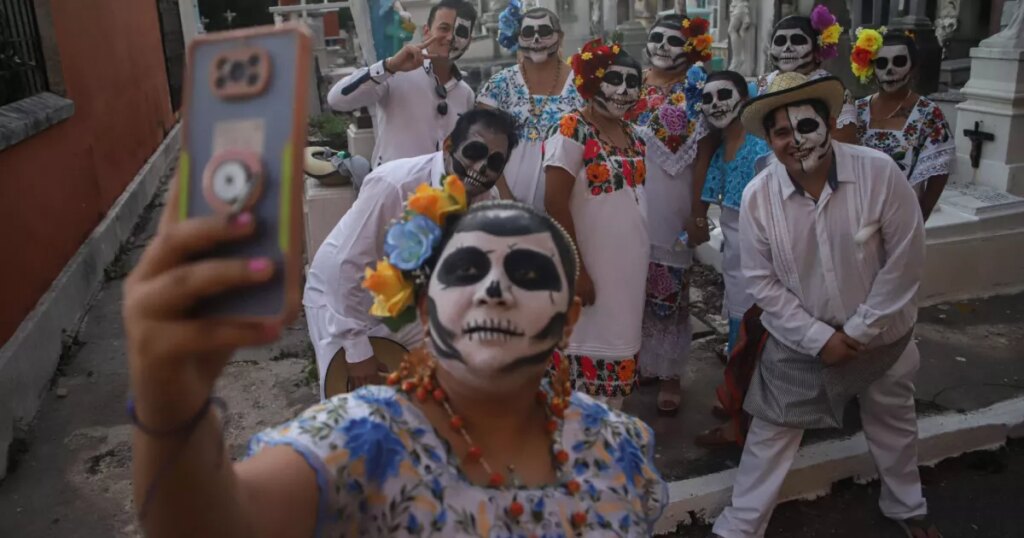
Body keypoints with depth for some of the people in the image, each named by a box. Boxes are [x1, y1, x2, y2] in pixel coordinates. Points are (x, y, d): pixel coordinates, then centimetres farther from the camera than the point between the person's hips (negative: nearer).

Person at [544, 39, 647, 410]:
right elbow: (555, 202, -18)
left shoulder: (632, 135, 10)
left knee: (618, 355, 15)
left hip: (629, 267, 7)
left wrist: (641, 259, 16)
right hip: (591, 268, -7)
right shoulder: (571, 130, -13)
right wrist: (576, 269, -19)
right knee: (586, 357, 2)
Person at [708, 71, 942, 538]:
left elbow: (904, 260, -14)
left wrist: (860, 330, -14)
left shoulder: (880, 173, -20)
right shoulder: (757, 196, -17)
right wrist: (819, 337, -14)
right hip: (799, 340, 0)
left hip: (880, 335, 1)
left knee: (893, 425, 23)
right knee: (771, 431, 9)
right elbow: (761, 281, -10)